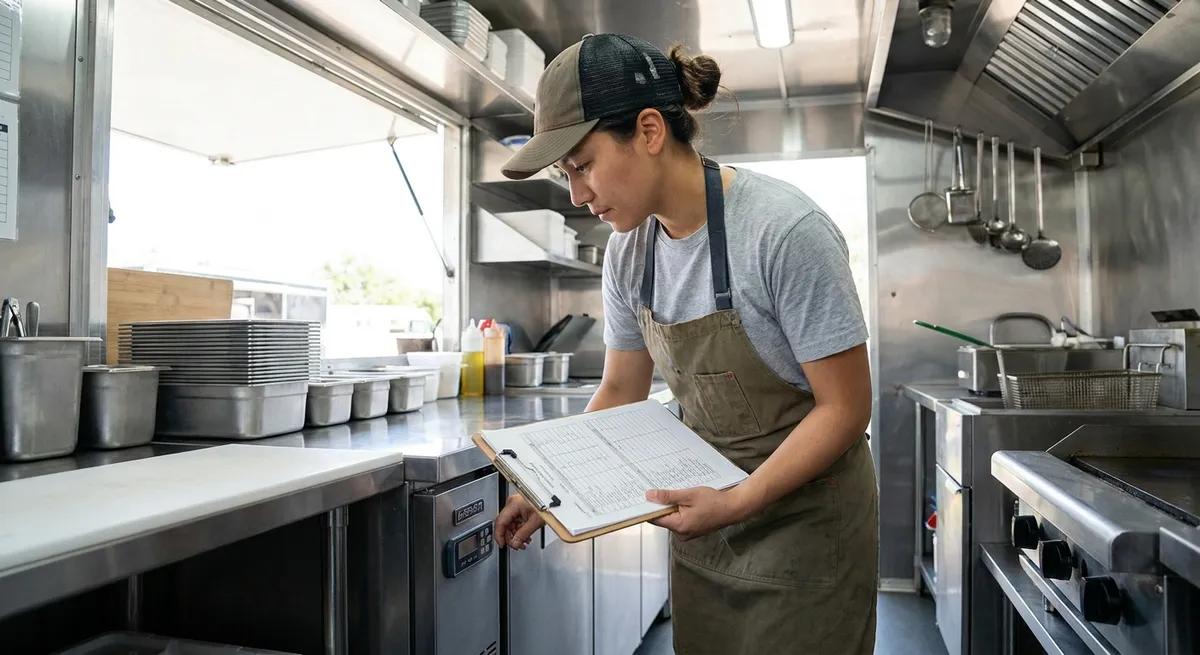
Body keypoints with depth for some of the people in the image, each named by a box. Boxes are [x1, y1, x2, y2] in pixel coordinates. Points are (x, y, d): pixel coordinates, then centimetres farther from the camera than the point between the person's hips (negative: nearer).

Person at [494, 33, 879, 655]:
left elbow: (845, 407, -19)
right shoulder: (629, 250, -4)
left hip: (803, 521, -5)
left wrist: (737, 502, -26)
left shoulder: (786, 232, -24)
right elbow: (621, 392, 6)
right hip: (706, 507, 5)